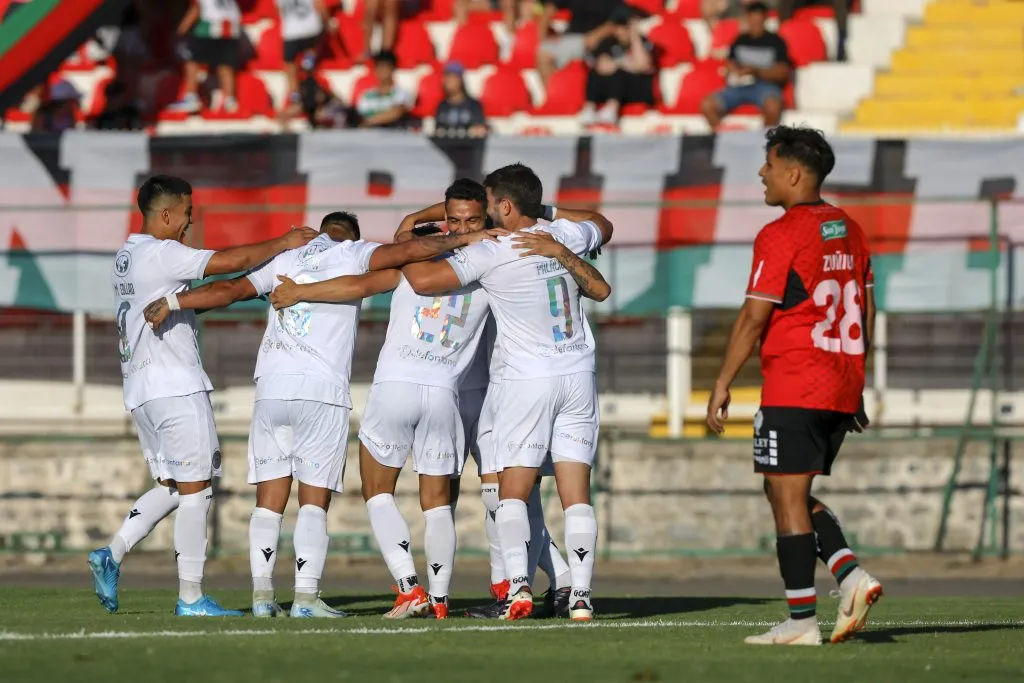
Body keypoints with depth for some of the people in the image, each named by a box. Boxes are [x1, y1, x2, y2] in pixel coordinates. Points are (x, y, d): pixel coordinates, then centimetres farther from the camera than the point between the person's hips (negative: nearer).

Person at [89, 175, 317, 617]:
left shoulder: (126, 257, 16)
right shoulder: (161, 254, -13)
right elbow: (234, 261, -14)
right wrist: (284, 243, -2)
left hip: (140, 392, 9)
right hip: (177, 389, -9)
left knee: (170, 487, 15)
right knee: (195, 488, -4)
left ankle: (111, 555, 1)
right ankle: (190, 597, -3)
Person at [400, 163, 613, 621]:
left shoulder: (491, 254, -13)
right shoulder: (566, 236, 3)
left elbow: (423, 280, -14)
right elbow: (602, 225, 28)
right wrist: (548, 212, 30)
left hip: (528, 379, -4)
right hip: (579, 376, 4)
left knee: (513, 492, 3)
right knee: (576, 493, 3)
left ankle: (518, 583, -15)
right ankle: (580, 595, -5)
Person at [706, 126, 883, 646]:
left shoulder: (781, 236, -11)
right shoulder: (850, 232, 13)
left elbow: (754, 317, -12)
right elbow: (865, 313, 17)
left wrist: (722, 385, -6)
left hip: (792, 392, -8)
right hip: (841, 389, 8)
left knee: (787, 498, -3)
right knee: (797, 498, 17)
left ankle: (801, 621, -5)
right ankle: (851, 577, -1)